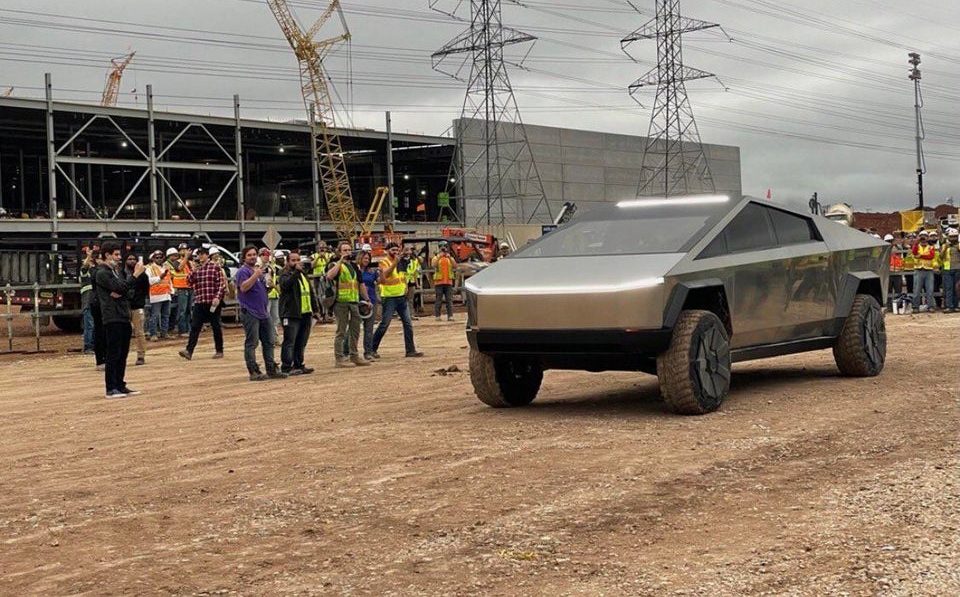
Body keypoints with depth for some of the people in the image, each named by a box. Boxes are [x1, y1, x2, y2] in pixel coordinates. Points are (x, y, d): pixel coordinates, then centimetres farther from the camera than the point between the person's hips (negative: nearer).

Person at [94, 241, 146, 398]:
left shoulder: (118, 271, 19)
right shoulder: (102, 273, -8)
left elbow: (130, 292, 14)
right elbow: (121, 288, -18)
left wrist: (120, 293, -8)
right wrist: (136, 275, -15)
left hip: (124, 317, 8)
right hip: (112, 319, -8)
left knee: (123, 354, 11)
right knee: (113, 354, -6)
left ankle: (120, 385, 17)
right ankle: (111, 389, -3)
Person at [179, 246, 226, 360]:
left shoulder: (215, 267, -4)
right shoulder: (196, 268, 12)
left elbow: (222, 284, -8)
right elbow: (190, 282, 8)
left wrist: (218, 297, -17)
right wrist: (193, 271, -6)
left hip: (213, 302, -4)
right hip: (199, 302, 4)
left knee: (216, 327, 5)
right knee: (194, 327, -3)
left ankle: (219, 351, 15)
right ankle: (189, 351, -8)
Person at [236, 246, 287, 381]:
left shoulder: (260, 269, 17)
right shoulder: (243, 271, -8)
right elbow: (243, 287, -22)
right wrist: (256, 275, -28)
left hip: (263, 313, 8)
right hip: (250, 313, -8)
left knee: (269, 342, 10)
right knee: (251, 344, -4)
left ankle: (272, 369, 16)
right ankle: (254, 372, -3)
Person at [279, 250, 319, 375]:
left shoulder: (304, 275, 20)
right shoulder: (285, 275, -4)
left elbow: (311, 293, 25)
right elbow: (285, 284, -28)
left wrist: (316, 309, 20)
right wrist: (296, 271, -33)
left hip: (306, 314, 7)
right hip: (291, 314, -7)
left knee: (302, 342, 12)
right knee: (289, 342, -7)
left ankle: (298, 365, 20)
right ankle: (287, 367, -6)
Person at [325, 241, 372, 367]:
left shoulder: (354, 266, 19)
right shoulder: (335, 264, -2)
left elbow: (361, 284, 26)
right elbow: (329, 276, -25)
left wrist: (367, 299, 22)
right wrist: (340, 261, -21)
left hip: (354, 301, 7)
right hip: (341, 301, -7)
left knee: (355, 330, 12)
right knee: (341, 331, -4)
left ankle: (354, 355, 23)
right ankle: (339, 358, 0)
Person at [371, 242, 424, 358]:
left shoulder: (399, 262, 15)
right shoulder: (384, 262, -9)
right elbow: (385, 274, -28)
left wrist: (405, 287, 10)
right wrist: (395, 263, -31)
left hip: (401, 297, 7)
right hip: (389, 298, -7)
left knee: (408, 324, 3)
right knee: (384, 324, -5)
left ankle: (411, 350, 7)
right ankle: (373, 349, 7)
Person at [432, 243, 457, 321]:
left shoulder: (450, 258, 12)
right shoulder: (436, 258, 6)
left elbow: (455, 266, -6)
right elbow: (433, 265, -14)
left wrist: (449, 257, -16)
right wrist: (439, 257, -20)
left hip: (448, 282, 2)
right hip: (439, 282, -2)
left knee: (449, 300, 0)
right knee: (438, 300, -1)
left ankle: (450, 316, -1)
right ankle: (437, 316, 2)